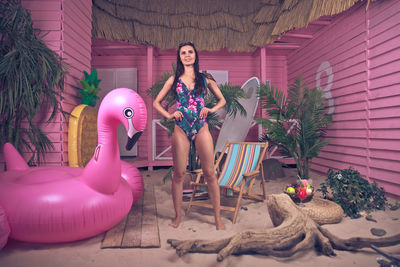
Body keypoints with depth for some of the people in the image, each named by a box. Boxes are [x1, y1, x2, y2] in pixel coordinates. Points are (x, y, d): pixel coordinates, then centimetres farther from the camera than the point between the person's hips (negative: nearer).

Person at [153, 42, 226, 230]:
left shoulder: (205, 78, 10)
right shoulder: (174, 79, 11)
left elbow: (222, 100, 18)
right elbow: (156, 102, 14)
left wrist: (211, 109, -1)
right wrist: (169, 115, -1)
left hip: (201, 128, 0)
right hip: (181, 129, 0)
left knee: (210, 173, 0)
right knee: (179, 174, 3)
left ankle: (218, 218, 11)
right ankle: (178, 215, 20)